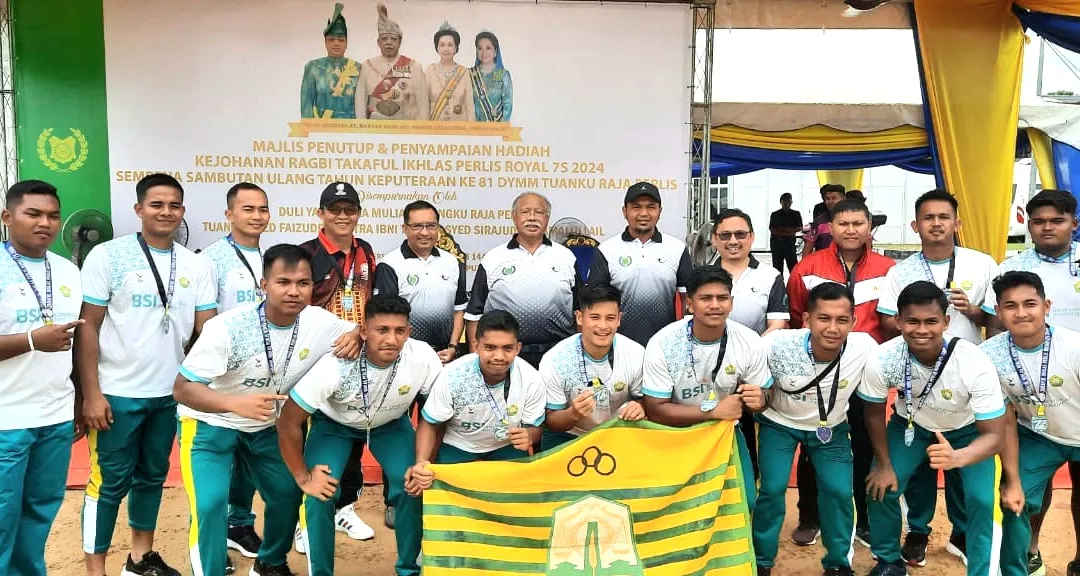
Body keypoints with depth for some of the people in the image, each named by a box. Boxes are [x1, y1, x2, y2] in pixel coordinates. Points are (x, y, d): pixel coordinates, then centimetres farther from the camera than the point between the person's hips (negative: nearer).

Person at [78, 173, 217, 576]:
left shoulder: (197, 266, 4)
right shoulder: (107, 256, -7)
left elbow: (207, 330, 4)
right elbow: (87, 328, -7)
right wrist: (91, 394, -12)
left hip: (171, 392, 4)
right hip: (118, 393, -4)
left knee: (153, 476, 17)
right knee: (110, 483, 4)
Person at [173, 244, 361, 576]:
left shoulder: (318, 322, -18)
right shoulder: (227, 328, -30)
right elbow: (182, 388, -28)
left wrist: (356, 337, -29)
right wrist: (236, 403, -47)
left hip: (265, 427, 5)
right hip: (209, 424, -5)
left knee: (288, 494, 11)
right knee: (211, 505, -19)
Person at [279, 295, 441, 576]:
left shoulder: (424, 358, -33)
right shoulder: (334, 365, -37)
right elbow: (288, 423, -26)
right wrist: (303, 477, -19)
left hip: (391, 423, 2)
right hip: (333, 422, -1)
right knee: (320, 494, -16)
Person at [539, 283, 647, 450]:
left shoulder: (636, 355, -14)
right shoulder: (554, 361, -19)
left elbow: (643, 399, 3)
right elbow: (551, 422, -11)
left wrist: (640, 408, -21)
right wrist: (573, 414, -33)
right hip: (568, 436, -2)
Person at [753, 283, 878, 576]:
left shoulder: (866, 348, -27)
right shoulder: (776, 345, -31)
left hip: (832, 428, 2)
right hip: (780, 423, -1)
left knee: (839, 491, -6)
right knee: (773, 488, -10)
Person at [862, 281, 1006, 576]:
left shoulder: (975, 365, -36)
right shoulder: (882, 360, -31)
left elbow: (995, 435, -31)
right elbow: (875, 413, -10)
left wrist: (957, 458, -51)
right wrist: (884, 465, -3)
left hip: (968, 431, -1)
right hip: (911, 425, 2)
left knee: (982, 500, -17)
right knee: (881, 488, -7)